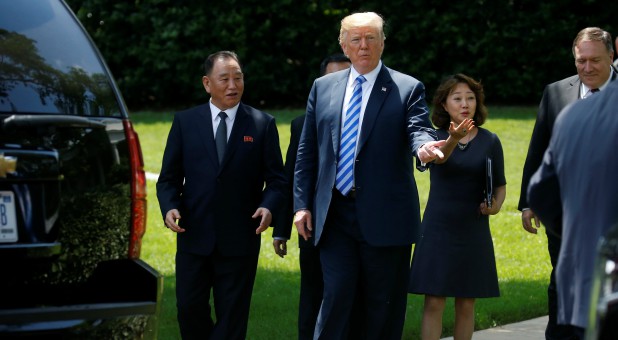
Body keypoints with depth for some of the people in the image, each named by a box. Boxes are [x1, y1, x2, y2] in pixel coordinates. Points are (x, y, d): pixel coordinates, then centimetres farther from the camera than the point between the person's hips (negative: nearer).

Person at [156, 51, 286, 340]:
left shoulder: (262, 124, 3)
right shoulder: (185, 122, 6)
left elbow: (276, 179, 2)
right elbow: (169, 178, 6)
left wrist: (268, 207, -18)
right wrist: (169, 207, -13)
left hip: (240, 240, -1)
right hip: (194, 237, 1)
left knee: (232, 317, 4)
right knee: (189, 308, 2)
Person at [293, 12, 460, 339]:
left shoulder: (408, 89, 2)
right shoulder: (323, 88, 11)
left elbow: (419, 130, -12)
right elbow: (307, 151, 12)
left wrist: (424, 147, -37)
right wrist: (302, 203, 6)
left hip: (385, 218, -2)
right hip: (335, 216, 2)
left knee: (384, 305, 4)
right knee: (336, 296, -5)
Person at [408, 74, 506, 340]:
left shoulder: (490, 141, 2)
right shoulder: (435, 136, 0)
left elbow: (500, 185, 10)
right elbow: (437, 157, -24)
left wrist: (496, 206, -12)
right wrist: (453, 138, -45)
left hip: (473, 230, 1)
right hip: (438, 228, -1)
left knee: (466, 305, 5)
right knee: (433, 303, -5)